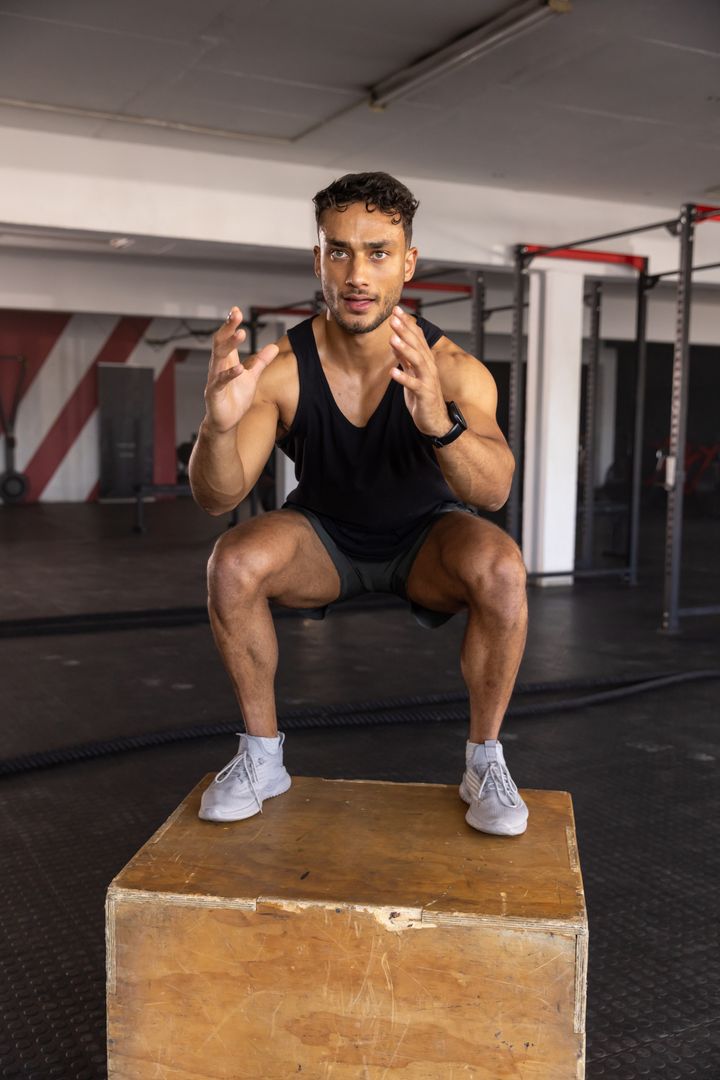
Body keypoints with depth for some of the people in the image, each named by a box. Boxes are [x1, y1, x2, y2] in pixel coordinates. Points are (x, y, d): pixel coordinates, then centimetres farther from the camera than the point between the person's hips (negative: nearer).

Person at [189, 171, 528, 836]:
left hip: (425, 537, -1)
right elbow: (217, 498, -25)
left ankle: (485, 761, -9)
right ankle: (262, 755, -5)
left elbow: (494, 492, -37)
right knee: (232, 563, -27)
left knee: (501, 566, -32)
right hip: (324, 537, 1)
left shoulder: (451, 369, -24)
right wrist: (219, 423, -48)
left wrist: (439, 422, -58)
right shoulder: (283, 367, -21)